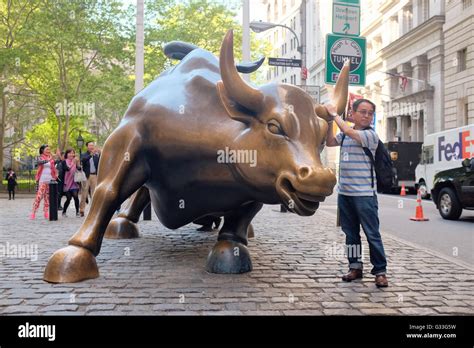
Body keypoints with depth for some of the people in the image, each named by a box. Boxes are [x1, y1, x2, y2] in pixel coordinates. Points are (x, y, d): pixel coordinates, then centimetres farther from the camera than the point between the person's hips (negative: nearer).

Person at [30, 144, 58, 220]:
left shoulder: (51, 158, 12)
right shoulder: (40, 158, 0)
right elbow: (39, 162, -23)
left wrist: (55, 175, 1)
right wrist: (47, 160, -40)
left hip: (50, 180, 4)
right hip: (42, 180, -4)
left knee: (48, 197, 7)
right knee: (39, 196, -13)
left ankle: (46, 213, 11)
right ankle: (33, 213, -9)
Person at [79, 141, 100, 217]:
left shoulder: (96, 155, 12)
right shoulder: (84, 155, 4)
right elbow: (83, 160, -18)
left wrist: (100, 153, -16)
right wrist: (91, 154, -30)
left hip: (95, 176, 2)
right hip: (86, 176, -2)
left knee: (94, 193, 3)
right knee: (84, 194, -1)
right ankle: (81, 210, 3)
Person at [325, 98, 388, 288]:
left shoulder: (371, 135, -8)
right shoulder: (345, 134, 11)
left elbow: (349, 132, -20)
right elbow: (330, 142, 16)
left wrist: (335, 114, -8)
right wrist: (330, 122, 7)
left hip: (364, 194, -6)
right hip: (344, 192, 6)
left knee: (372, 234, -2)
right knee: (350, 233, 12)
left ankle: (380, 271, 7)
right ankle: (355, 267, 23)